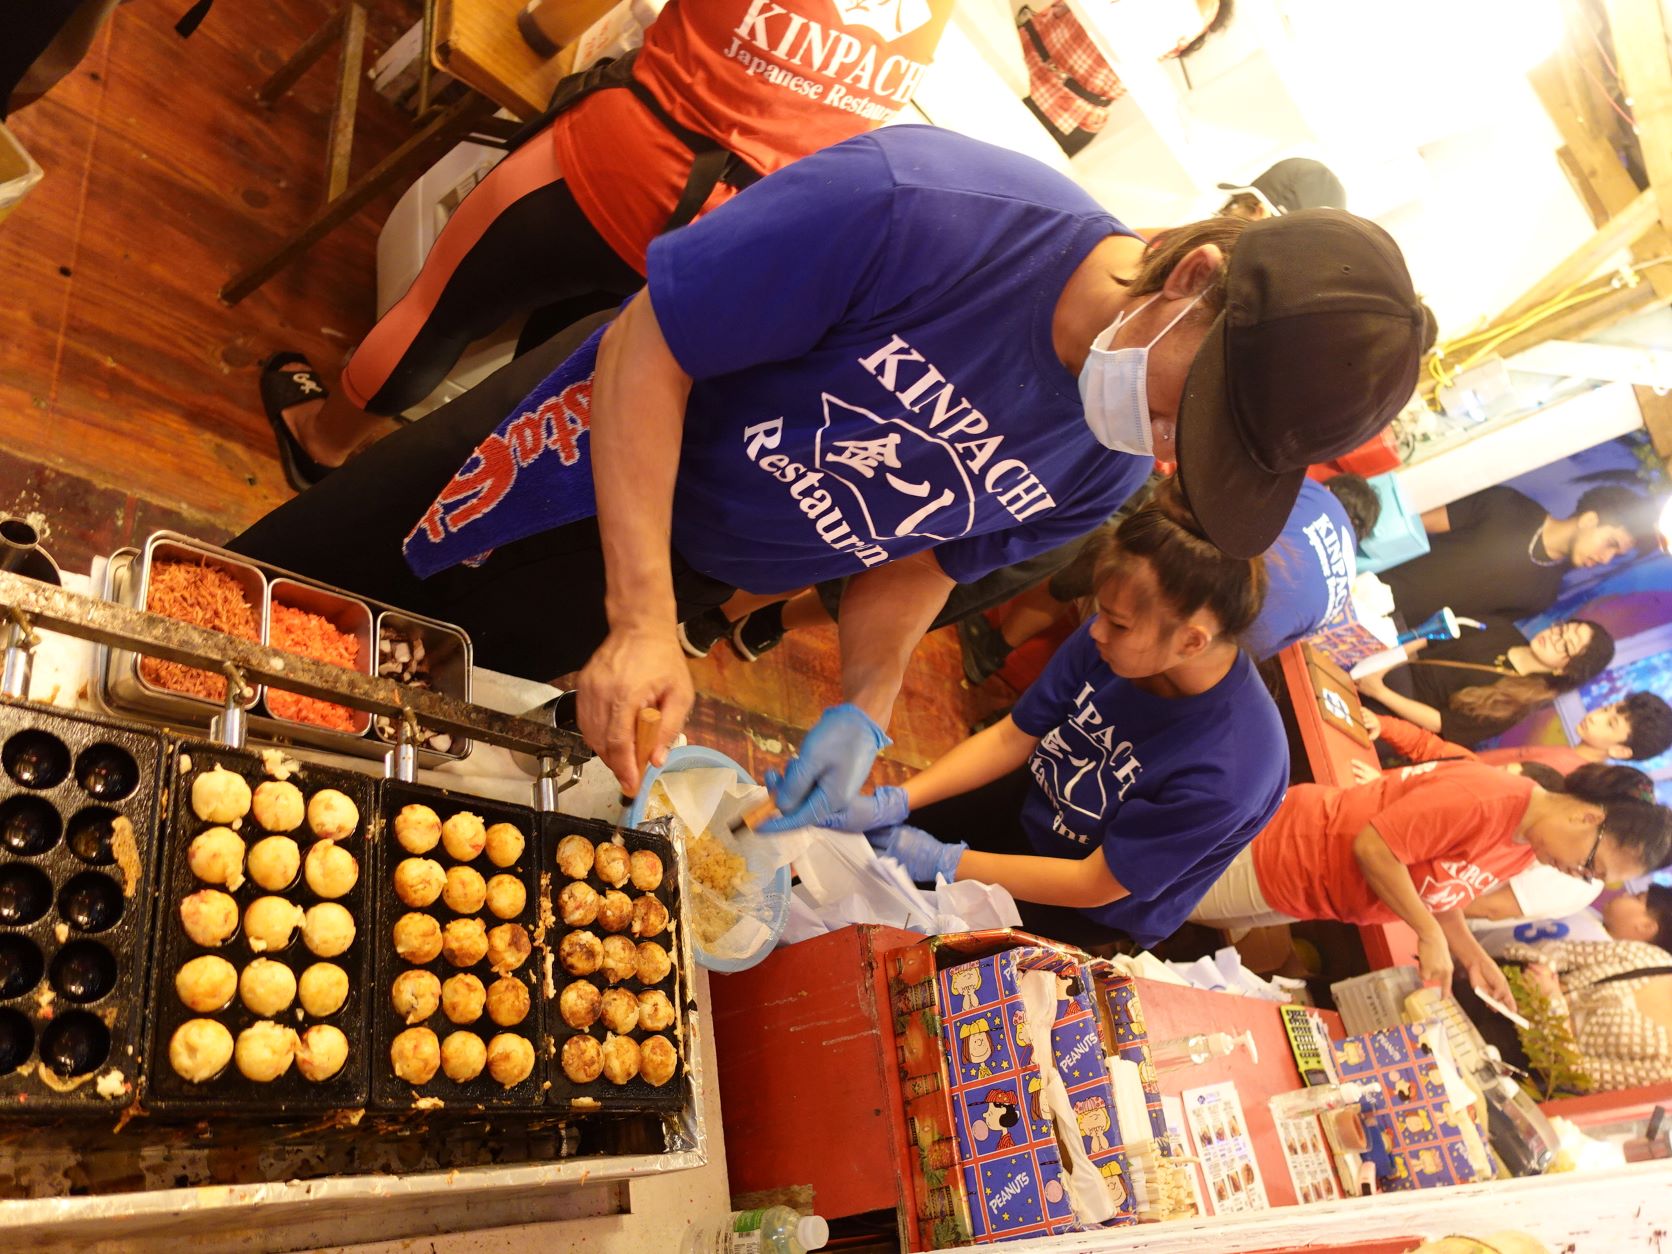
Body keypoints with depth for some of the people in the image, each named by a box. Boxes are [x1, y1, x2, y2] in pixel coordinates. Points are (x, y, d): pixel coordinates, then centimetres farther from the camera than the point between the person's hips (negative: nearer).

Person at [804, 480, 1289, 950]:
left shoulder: (1228, 769, -36)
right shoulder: (1117, 639, -22)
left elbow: (1093, 885, -25)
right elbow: (1010, 738, -9)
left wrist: (942, 862, -23)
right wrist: (892, 802, -19)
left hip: (1093, 909, -4)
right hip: (1032, 803, 4)